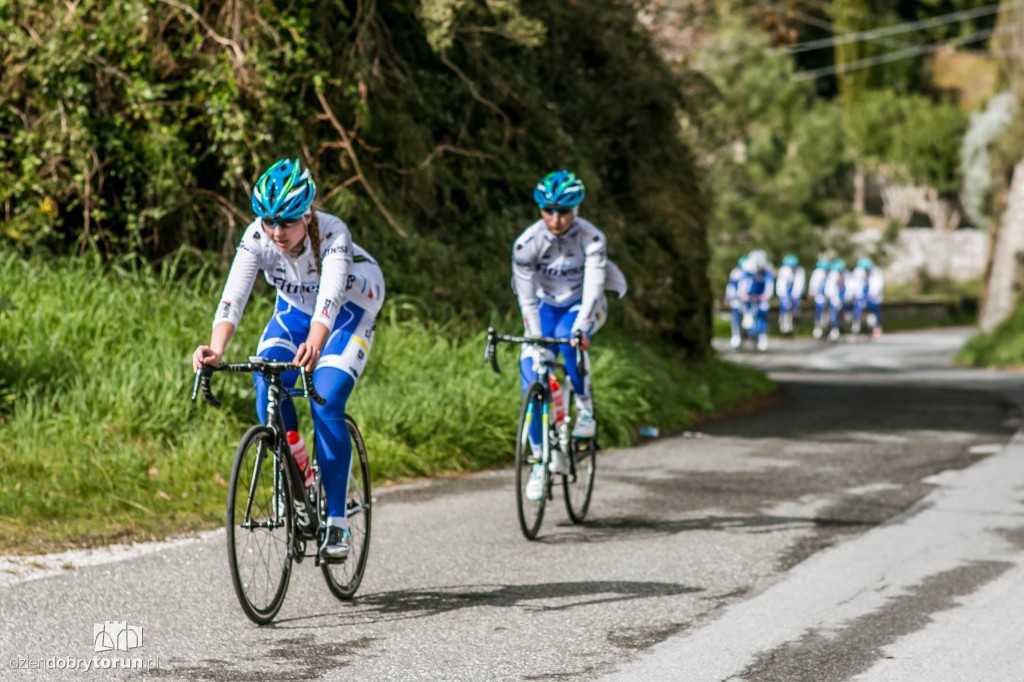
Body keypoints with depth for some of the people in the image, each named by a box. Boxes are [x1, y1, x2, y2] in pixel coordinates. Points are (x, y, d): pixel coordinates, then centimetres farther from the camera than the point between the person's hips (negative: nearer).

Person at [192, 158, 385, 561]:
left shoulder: (332, 234, -36)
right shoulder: (257, 237, -26)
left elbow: (330, 299, -51)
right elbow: (232, 298, -37)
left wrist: (313, 346, -70)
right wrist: (215, 350, -55)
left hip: (349, 311, -4)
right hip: (295, 308, 4)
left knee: (325, 405, -22)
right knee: (267, 385, -22)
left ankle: (336, 523, -15)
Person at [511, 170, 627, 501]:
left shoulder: (592, 239, -23)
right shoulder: (527, 242, -20)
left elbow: (593, 285, -32)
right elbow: (527, 296, -20)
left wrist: (580, 327, -46)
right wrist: (535, 338, -30)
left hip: (582, 306, -2)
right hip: (545, 306, 2)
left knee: (569, 339, -37)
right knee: (532, 379, -14)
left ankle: (585, 408, -14)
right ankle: (540, 461, -4)